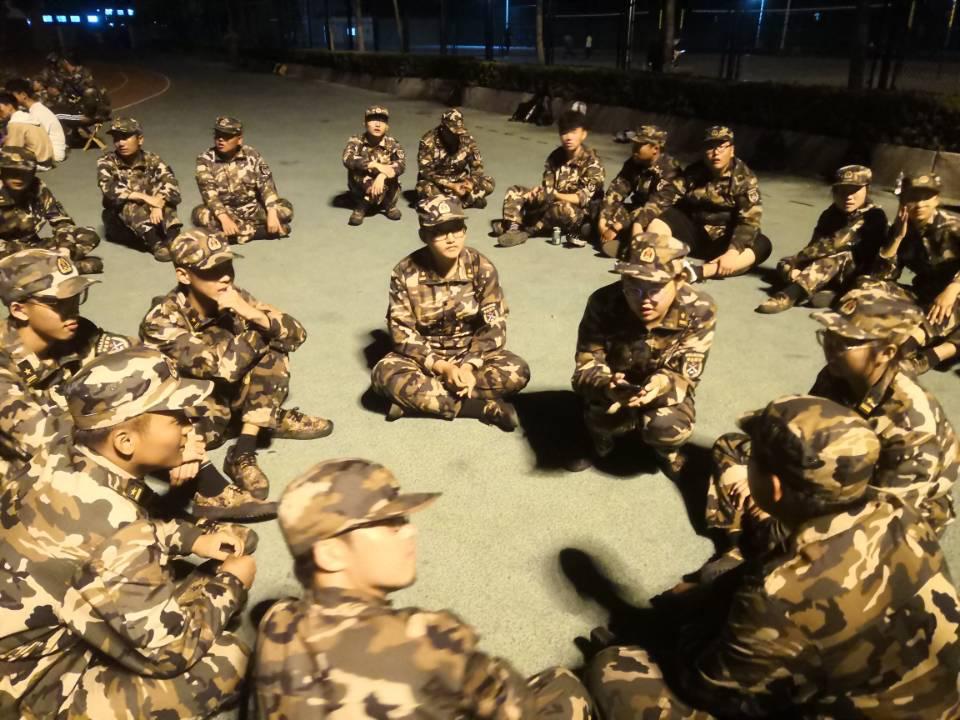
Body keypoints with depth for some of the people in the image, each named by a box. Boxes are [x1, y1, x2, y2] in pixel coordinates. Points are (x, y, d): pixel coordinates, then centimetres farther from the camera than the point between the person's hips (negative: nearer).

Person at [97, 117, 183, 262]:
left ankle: (173, 237, -40)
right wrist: (144, 197, -32)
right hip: (121, 221, -1)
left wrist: (158, 204, -37)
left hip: (151, 214, 1)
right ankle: (155, 244, -46)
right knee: (130, 205, -31)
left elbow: (171, 182, -19)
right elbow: (110, 190, -22)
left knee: (163, 195, -23)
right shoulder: (106, 162, -5)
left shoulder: (151, 159, -3)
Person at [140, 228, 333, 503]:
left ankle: (243, 453, -18)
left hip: (229, 394, 5)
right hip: (191, 406, -5)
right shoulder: (162, 321, -24)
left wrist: (250, 313, -29)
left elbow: (297, 334, -15)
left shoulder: (234, 299, -12)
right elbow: (224, 368, -32)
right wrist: (259, 328, -23)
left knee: (273, 349, -17)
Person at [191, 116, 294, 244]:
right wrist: (224, 219, -36)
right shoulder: (205, 160, -8)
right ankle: (260, 228, -31)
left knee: (285, 208, -21)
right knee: (200, 214, -33)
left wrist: (272, 214, -28)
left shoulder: (252, 155, -4)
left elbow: (266, 185, -12)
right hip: (225, 211, -1)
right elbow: (209, 193, -19)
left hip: (253, 208, 1)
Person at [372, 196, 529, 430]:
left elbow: (493, 326, -12)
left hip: (472, 353, 1)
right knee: (385, 374, -30)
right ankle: (486, 407, -30)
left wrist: (469, 366, -27)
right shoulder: (405, 273, -14)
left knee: (517, 371, -27)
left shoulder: (481, 268, -12)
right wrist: (441, 367, -25)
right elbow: (402, 331, -14)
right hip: (424, 356, -1)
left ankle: (417, 399, -25)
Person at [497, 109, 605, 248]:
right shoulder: (555, 156, 1)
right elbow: (547, 187, -2)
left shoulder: (592, 163, -15)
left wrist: (554, 195, -28)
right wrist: (538, 192, -25)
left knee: (561, 208, -40)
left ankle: (525, 229, -23)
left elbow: (584, 198, -22)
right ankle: (513, 228, -27)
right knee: (514, 191, -2)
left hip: (579, 214, -6)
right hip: (552, 204, 6)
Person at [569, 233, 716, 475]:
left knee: (667, 427, -29)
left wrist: (663, 385, -46)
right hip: (615, 391, 0)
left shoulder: (699, 310, -23)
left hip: (666, 393, 0)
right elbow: (587, 365, -23)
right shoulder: (603, 303, -25)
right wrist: (606, 385, -47)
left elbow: (687, 375, -21)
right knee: (606, 417, -30)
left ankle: (666, 450, 9)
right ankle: (601, 440, 8)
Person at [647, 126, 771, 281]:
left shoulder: (745, 179, -9)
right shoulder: (692, 172, 2)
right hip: (693, 232, 2)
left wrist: (732, 252, -35)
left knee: (763, 245, -31)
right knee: (656, 223, -21)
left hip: (724, 240, -2)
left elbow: (748, 220, -20)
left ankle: (698, 272, -50)